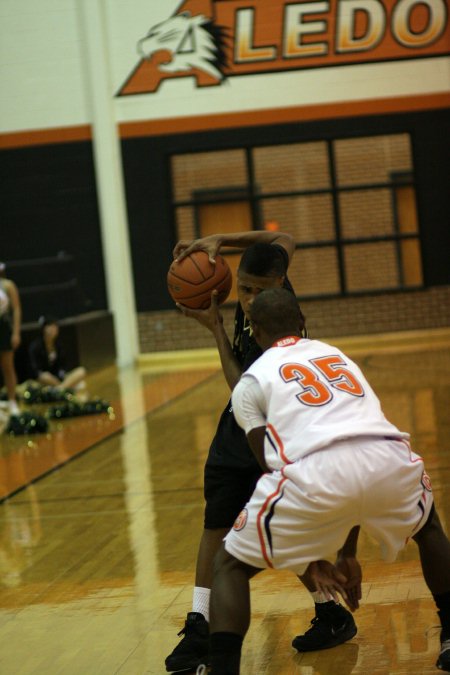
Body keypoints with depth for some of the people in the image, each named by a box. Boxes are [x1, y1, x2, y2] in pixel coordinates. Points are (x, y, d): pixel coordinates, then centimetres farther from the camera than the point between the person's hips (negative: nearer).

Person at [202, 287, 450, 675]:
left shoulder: (252, 380, 22)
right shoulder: (338, 355, 36)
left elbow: (275, 468, 18)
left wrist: (311, 556, 29)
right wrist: (348, 551, 46)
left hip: (318, 471, -4)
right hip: (389, 458, 4)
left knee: (231, 566, 17)